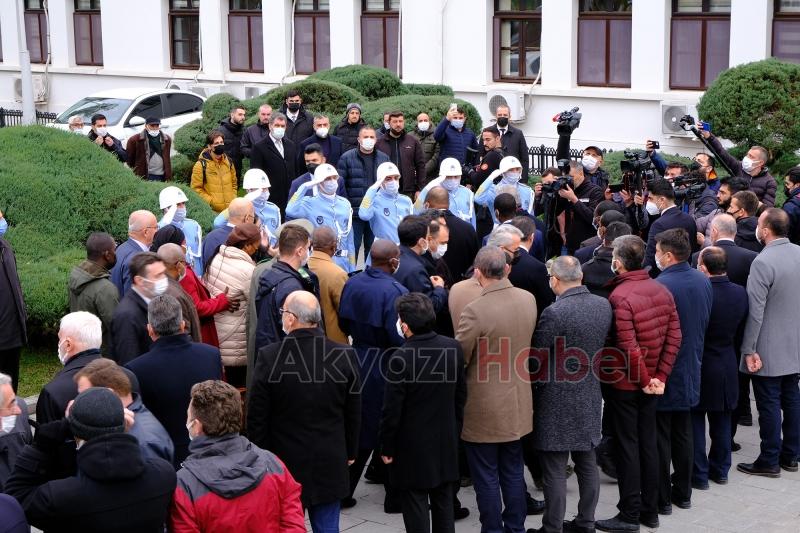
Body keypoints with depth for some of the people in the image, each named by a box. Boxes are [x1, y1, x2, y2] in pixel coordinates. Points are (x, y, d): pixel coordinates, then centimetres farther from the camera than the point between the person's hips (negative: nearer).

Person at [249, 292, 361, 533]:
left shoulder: (269, 357, -15)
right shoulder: (345, 355, -8)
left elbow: (257, 416, -7)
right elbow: (353, 413, 2)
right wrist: (350, 452, 15)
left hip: (284, 461, -2)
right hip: (330, 464, 2)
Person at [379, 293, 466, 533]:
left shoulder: (401, 359, -22)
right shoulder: (453, 348, -5)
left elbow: (392, 409, -16)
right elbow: (461, 393, 6)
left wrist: (387, 447, -4)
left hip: (413, 447, -5)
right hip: (446, 441, 5)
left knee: (416, 506, 5)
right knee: (444, 500, 17)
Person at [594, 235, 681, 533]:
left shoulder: (619, 297, -21)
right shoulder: (661, 291, 1)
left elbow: (628, 348, -24)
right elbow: (674, 336, -1)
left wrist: (644, 380, -12)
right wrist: (659, 377, -1)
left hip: (624, 385, -7)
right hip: (651, 383, 7)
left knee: (627, 446, 3)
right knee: (648, 443, 15)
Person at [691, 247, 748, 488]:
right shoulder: (740, 293, -6)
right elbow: (740, 332, 6)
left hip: (700, 367, -5)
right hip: (728, 367, 5)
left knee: (695, 422, 8)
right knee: (721, 422, 19)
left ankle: (699, 474, 14)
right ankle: (720, 469, 30)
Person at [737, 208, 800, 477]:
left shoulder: (763, 262, -20)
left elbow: (755, 310, -21)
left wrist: (749, 349, -15)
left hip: (769, 349, -7)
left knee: (769, 404, 0)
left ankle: (769, 460, 7)